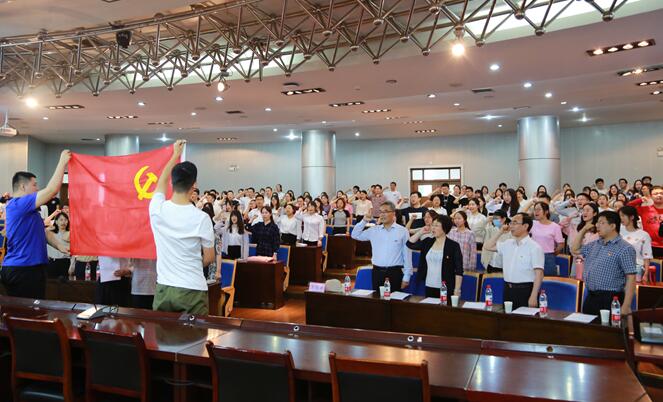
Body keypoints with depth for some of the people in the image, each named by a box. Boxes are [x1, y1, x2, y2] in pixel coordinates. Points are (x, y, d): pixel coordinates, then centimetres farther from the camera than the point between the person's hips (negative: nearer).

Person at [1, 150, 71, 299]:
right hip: (24, 270, -10)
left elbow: (43, 231, 16)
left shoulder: (26, 209, 18)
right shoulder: (18, 204, -15)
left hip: (23, 269, 10)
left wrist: (59, 246, -1)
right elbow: (52, 190, -22)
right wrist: (62, 162, -16)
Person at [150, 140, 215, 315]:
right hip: (192, 290, -4)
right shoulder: (201, 218, -13)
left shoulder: (157, 209, -4)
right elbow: (209, 258, -2)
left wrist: (175, 155, 30)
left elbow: (162, 182, 19)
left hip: (163, 288, 4)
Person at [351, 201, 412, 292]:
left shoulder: (402, 231, -3)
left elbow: (407, 255, -3)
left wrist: (406, 277, -4)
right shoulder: (374, 230, 8)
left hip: (395, 272, -3)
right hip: (377, 271, 3)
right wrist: (364, 221, -1)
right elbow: (355, 235, 13)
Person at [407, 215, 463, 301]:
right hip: (429, 287, 5)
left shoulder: (453, 246, -6)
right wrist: (421, 232, 3)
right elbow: (410, 244, 10)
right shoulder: (428, 242, 9)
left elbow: (458, 270, -7)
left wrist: (457, 290, -12)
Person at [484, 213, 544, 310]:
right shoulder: (508, 244, 10)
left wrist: (534, 297, -19)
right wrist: (500, 233, 9)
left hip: (525, 291, -6)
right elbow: (488, 246, 19)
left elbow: (539, 274, -13)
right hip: (508, 289, 6)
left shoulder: (534, 247, -9)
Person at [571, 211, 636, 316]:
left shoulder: (624, 248, -10)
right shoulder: (595, 244, 13)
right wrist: (583, 230, 14)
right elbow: (575, 249, 27)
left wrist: (626, 306, -20)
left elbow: (631, 278, -15)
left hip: (610, 299, -7)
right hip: (590, 298, 7)